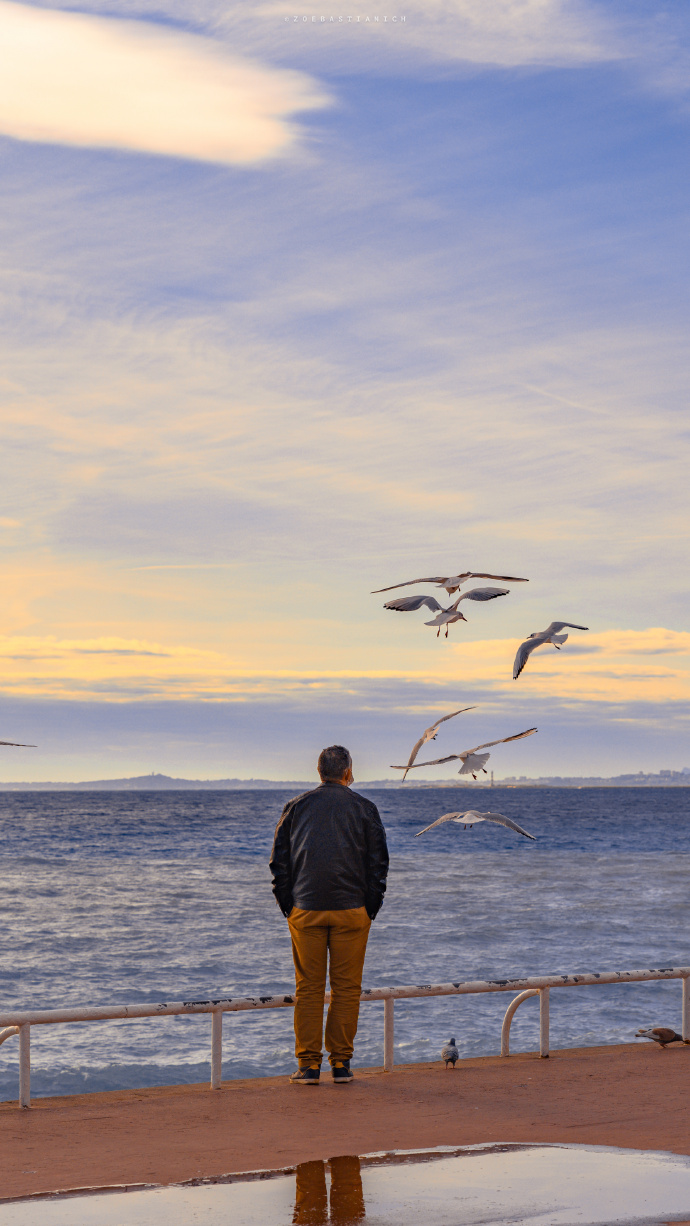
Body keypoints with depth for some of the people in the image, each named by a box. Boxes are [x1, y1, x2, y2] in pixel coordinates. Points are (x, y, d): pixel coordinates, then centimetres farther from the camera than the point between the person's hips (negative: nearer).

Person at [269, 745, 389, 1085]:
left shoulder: (296, 807, 8)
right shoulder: (364, 809, 4)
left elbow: (279, 862, 8)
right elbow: (378, 864, 3)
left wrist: (288, 907, 12)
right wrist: (371, 910, 9)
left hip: (305, 911, 1)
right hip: (351, 910, -1)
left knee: (308, 989, 4)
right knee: (346, 987, 4)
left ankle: (308, 1064, 1)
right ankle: (341, 1063, 4)